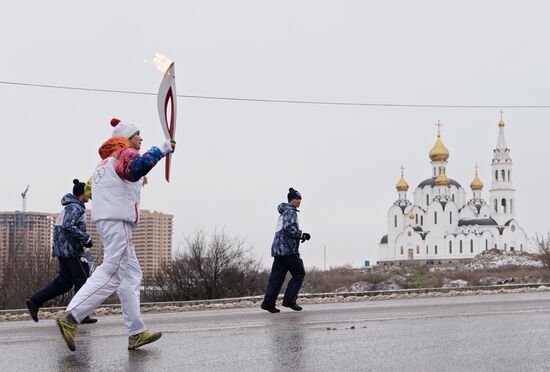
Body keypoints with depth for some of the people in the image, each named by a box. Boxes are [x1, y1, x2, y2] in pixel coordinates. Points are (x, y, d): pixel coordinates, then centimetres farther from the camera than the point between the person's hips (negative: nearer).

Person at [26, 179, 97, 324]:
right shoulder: (75, 207, -12)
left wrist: (84, 239, 17)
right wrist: (86, 239, -19)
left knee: (64, 282, 9)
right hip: (70, 249, -10)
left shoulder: (71, 207, 20)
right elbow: (68, 227, -25)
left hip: (63, 249, 10)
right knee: (82, 280, -4)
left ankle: (34, 301, 5)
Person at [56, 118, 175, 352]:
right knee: (112, 274, -13)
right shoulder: (126, 153, -5)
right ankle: (71, 319, -19)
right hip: (117, 220, -10)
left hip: (106, 218, 10)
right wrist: (161, 151, -26)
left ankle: (137, 333, 8)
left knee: (131, 274, 10)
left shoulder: (107, 160, 25)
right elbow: (134, 168, -28)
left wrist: (137, 181, 28)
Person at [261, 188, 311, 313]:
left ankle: (268, 302, 1)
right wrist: (302, 235, -11)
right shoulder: (291, 211, -8)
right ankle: (289, 300, -5)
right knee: (299, 273, -1)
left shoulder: (284, 213, 23)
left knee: (276, 276, 6)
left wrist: (301, 235, 15)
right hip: (288, 249, -9)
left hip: (278, 249, 9)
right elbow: (289, 228, -23)